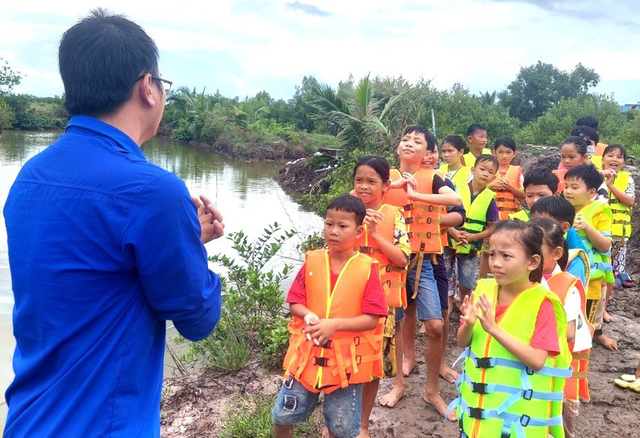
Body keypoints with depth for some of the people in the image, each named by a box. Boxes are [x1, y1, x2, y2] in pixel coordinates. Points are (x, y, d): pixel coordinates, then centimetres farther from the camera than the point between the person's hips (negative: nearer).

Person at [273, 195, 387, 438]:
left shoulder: (367, 268, -12)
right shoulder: (312, 262, -3)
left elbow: (372, 319, -14)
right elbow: (294, 303, 0)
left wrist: (335, 324, -25)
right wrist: (309, 316, -21)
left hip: (346, 360, -2)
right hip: (308, 353, 2)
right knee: (281, 417, 10)